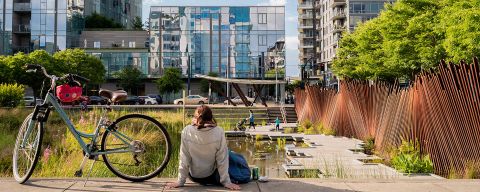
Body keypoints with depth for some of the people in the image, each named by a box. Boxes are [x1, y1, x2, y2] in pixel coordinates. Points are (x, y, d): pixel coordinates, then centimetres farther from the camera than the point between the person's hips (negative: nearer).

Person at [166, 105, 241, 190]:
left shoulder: (187, 131, -17)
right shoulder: (219, 132, -19)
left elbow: (183, 158, -13)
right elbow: (222, 159, -15)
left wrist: (180, 181, -5)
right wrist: (226, 182, -7)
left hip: (193, 177, 2)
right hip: (211, 177, -2)